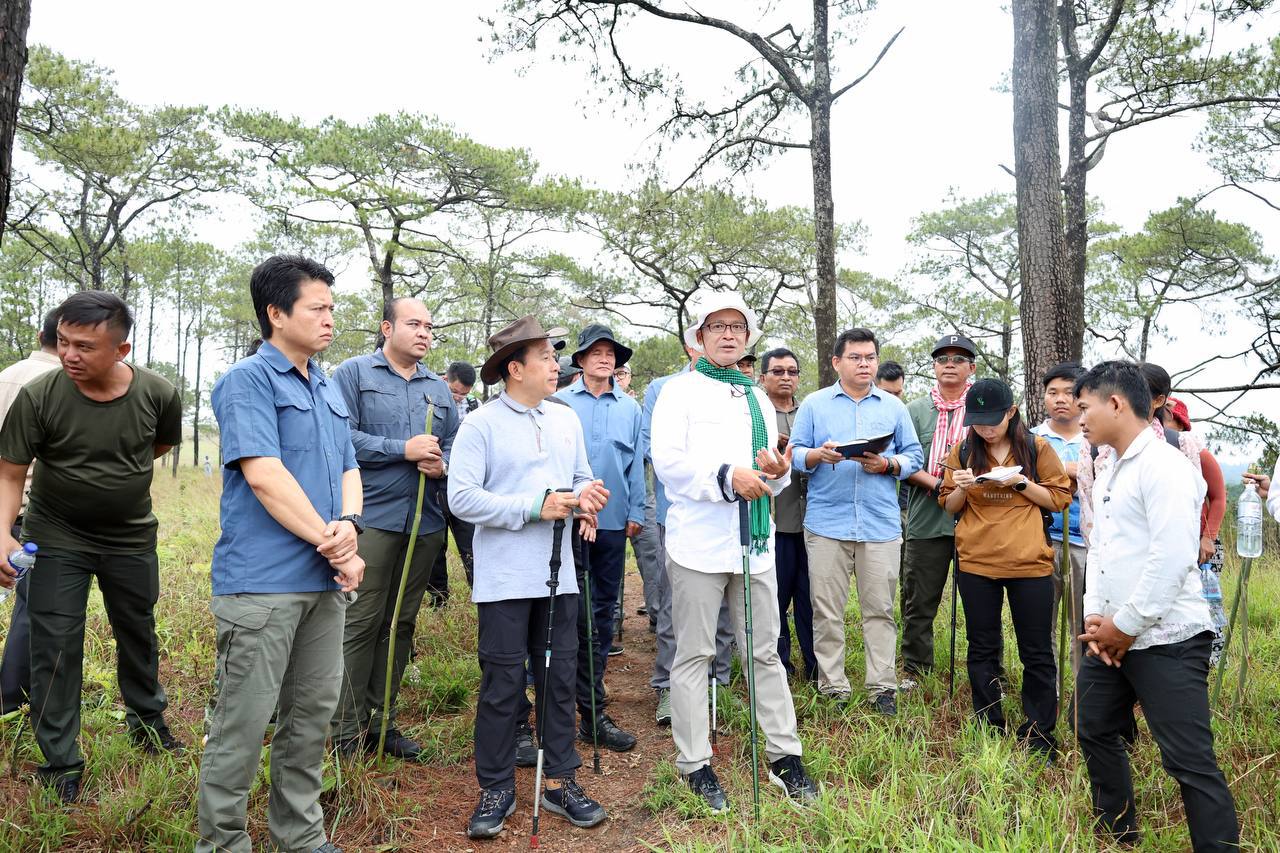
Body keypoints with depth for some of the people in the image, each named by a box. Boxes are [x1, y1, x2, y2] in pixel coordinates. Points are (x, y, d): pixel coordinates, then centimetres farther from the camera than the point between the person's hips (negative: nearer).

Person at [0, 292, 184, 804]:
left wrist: (116, 470, 0)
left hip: (132, 536, 2)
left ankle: (148, 723, 38)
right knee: (55, 646, -1)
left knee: (138, 634, 17)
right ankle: (60, 762, 14)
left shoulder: (158, 394, -15)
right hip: (57, 538, -2)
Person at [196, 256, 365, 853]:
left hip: (324, 580, 8)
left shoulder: (329, 389, 16)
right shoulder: (248, 380, -7)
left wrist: (348, 524, -7)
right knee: (243, 723, 1)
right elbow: (264, 475, -17)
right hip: (263, 581, -7)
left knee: (312, 715, 15)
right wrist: (332, 545, -15)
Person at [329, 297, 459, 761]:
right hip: (371, 518, -5)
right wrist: (404, 449, -15)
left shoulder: (439, 388, 17)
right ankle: (347, 728, 8)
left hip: (425, 522, 6)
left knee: (401, 624, 11)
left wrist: (443, 463, -6)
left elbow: (457, 443, 17)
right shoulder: (353, 373, 0)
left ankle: (381, 720, 23)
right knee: (361, 623, -4)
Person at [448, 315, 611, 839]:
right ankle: (495, 790, 18)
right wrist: (535, 507, -18)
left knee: (559, 678, 11)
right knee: (503, 684, 2)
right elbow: (462, 498, -15)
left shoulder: (566, 421, 12)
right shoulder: (480, 425, -7)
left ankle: (560, 781, 24)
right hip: (505, 580, -5)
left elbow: (582, 478, 20)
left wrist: (585, 494, -5)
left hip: (559, 576, 5)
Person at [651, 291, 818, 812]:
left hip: (755, 543, 5)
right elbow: (667, 460, -11)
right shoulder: (681, 390, 2)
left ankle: (785, 757, 20)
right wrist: (726, 476, -20)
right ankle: (695, 765, 15)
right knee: (693, 655, 4)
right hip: (699, 542, -5)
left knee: (766, 653, 10)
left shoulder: (758, 398, 19)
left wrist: (778, 471, -2)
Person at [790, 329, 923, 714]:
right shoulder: (814, 404, 7)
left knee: (880, 609, 4)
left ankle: (882, 687, 14)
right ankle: (832, 687, 12)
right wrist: (819, 455, -17)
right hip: (826, 523, -1)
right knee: (827, 611, 2)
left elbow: (914, 457, 11)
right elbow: (795, 454, 3)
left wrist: (887, 465, -8)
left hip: (881, 524, 1)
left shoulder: (894, 406, 13)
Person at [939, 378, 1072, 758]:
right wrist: (960, 488, -11)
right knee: (982, 650, 9)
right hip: (975, 562, 2)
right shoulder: (962, 452, 5)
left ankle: (1038, 735, 18)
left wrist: (1022, 483, -15)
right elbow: (949, 507, 11)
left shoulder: (1036, 448, -1)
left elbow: (1059, 499, 2)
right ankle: (989, 729, 22)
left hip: (1029, 562, -2)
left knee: (1037, 652, 6)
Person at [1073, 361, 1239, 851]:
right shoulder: (1108, 475, 16)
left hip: (1166, 640, -10)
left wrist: (1126, 626, -16)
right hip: (1110, 636, 10)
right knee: (1096, 734, 18)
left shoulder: (1163, 466, -13)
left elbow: (1172, 557, -22)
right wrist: (1095, 619, 3)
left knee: (1190, 760, -6)